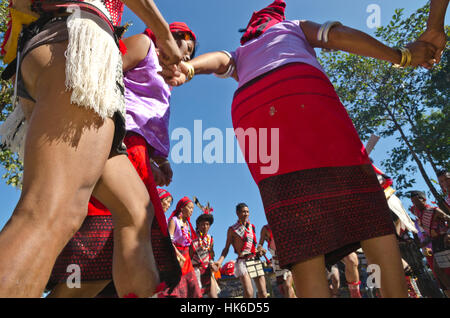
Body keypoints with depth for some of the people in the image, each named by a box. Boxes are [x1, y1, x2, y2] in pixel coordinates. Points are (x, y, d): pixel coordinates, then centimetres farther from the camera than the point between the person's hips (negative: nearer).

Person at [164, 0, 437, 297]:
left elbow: (218, 59, 20)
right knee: (364, 206, -5)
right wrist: (399, 56, 17)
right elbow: (338, 35, 21)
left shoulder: (238, 56, 41)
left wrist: (188, 68, 0)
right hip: (304, 91, -2)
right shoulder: (296, 27, 35)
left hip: (249, 110, 3)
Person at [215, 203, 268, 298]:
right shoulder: (232, 229, 0)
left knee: (263, 293, 2)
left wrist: (259, 250, 6)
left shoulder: (252, 227, 13)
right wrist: (220, 261, -13)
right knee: (249, 293, -19)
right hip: (243, 262, -5)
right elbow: (226, 248, 1)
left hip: (256, 260, 5)